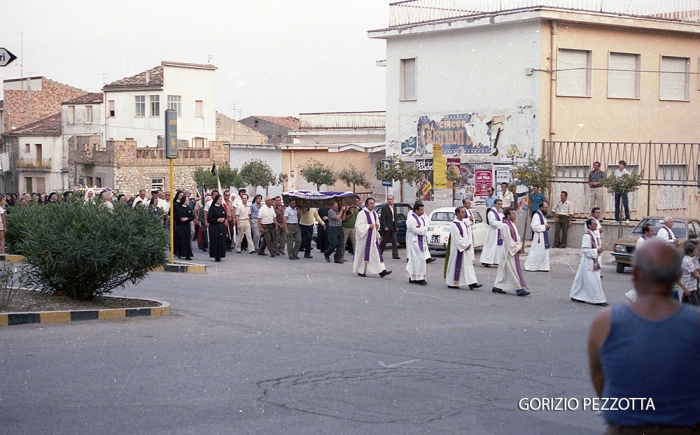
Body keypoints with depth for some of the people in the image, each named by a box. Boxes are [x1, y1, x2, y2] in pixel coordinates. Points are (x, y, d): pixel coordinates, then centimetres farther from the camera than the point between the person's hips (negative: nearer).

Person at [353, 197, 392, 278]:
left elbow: (377, 222, 26)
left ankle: (382, 271, -9)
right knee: (364, 254, 0)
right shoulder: (362, 213, -10)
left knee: (377, 254, -2)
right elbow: (358, 225, -16)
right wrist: (369, 226, -19)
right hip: (365, 238, -6)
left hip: (373, 237, 6)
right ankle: (360, 271, 13)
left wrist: (377, 226, 4)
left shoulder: (374, 213, 14)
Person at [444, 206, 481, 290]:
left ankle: (471, 283, 1)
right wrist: (465, 246, -15)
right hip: (458, 249, -8)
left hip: (467, 248, 8)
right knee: (456, 266, -1)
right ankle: (451, 283, 9)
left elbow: (469, 234, 11)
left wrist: (469, 244, -3)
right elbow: (457, 238, -17)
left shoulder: (465, 223, 11)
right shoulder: (454, 225, -13)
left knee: (469, 264, 2)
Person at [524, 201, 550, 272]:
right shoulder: (536, 215, -18)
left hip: (544, 237, 10)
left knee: (544, 252, 11)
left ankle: (542, 267, 17)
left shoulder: (542, 215, 14)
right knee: (536, 252, -5)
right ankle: (531, 266, 4)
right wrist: (544, 226, -18)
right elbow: (535, 227, -24)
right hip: (539, 237, -10)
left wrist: (546, 226, 7)